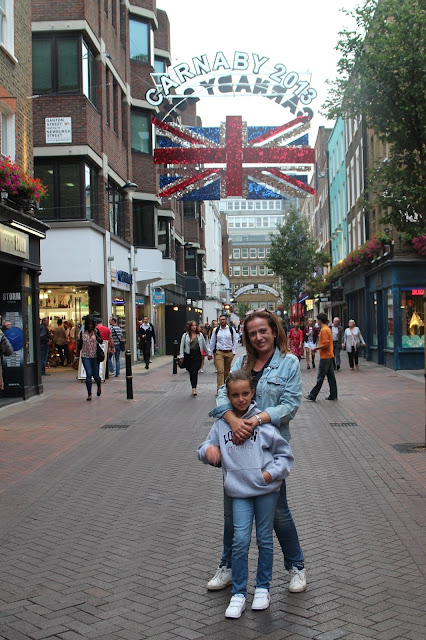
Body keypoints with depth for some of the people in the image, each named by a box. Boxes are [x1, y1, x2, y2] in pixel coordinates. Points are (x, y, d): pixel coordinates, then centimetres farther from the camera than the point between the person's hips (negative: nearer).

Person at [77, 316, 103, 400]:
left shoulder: (96, 331, 1)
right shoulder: (83, 332, 4)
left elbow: (101, 342, -8)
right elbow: (80, 344, 13)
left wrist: (96, 334, -21)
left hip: (95, 356, 0)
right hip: (85, 356, 0)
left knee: (95, 375, 4)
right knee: (89, 374, -11)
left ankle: (99, 386, 38)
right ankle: (89, 394, -3)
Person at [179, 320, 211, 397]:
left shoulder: (200, 335, 6)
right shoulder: (185, 335, 3)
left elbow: (204, 345, 15)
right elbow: (182, 346, 3)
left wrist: (208, 353, 17)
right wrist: (181, 356, -4)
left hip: (197, 355, -1)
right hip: (188, 355, 1)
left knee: (195, 372, -12)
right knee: (191, 372, 7)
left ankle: (194, 389, -17)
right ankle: (194, 388, 20)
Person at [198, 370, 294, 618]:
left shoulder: (263, 420, -6)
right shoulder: (222, 423, 3)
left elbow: (285, 453, -1)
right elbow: (207, 449, 12)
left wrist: (272, 472, -13)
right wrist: (208, 449, -10)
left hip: (266, 489, -1)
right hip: (239, 490, 1)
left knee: (265, 539, 11)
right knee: (240, 540, -3)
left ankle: (263, 588, 29)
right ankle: (239, 593, 13)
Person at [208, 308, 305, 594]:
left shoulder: (289, 362, -3)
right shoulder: (241, 362, 6)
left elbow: (291, 404, -10)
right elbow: (224, 394, -2)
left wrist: (258, 420, -21)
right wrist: (234, 420, -22)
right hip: (237, 443, 4)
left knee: (278, 510, 7)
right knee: (232, 510, 13)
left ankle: (296, 566, 28)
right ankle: (228, 567, 31)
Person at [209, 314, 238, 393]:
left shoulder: (231, 329, 2)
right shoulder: (216, 330, 5)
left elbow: (235, 341, 7)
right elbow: (212, 342, 13)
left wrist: (234, 351, 0)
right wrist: (211, 352, 13)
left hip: (229, 353, 1)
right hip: (219, 352, -1)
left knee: (227, 371, 12)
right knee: (220, 371, -12)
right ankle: (220, 389, -16)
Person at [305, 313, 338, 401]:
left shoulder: (324, 330, -16)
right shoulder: (327, 329, 14)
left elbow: (325, 344, -22)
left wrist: (316, 348, -12)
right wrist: (318, 348, 15)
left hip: (325, 357, -10)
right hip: (330, 356, 10)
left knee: (320, 378, -4)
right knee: (331, 377, 10)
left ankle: (312, 396, 1)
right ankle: (333, 395, 14)